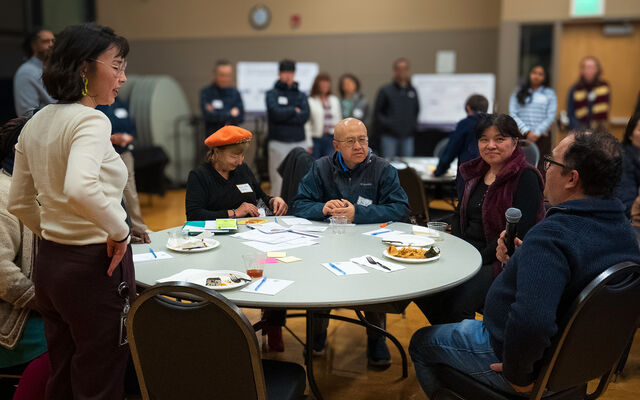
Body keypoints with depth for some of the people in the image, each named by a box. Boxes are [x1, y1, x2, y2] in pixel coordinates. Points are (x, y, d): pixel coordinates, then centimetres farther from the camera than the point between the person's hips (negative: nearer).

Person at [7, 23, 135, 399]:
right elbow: (80, 189, -36)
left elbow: (20, 203, 15)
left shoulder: (36, 123, 9)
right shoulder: (91, 120, -17)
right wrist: (119, 231, -22)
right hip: (95, 266, -8)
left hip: (49, 263, 9)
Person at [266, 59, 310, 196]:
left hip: (300, 142, 3)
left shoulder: (301, 95, 13)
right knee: (278, 180, -3)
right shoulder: (272, 94, 6)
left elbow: (305, 116, -2)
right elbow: (276, 113, -11)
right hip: (279, 143, -3)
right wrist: (294, 111, -2)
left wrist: (285, 115, -7)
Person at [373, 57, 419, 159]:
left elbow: (417, 111, 20)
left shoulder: (412, 91, 10)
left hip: (407, 136, 4)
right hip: (389, 136, -3)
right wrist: (386, 124, -11)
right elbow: (377, 112, 1)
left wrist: (414, 124, 6)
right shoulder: (385, 90, 0)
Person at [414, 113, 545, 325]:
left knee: (457, 301, -31)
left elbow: (519, 232, -17)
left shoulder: (526, 178, -8)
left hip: (500, 261, -7)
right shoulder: (476, 173, 14)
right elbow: (458, 216, 20)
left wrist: (480, 258, -19)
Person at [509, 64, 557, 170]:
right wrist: (526, 131, -9)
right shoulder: (518, 93, 12)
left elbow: (551, 116, 4)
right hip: (521, 136, 0)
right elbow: (512, 114, 3)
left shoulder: (549, 93, 11)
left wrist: (537, 132, -8)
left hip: (542, 137, 0)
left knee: (539, 168, -7)